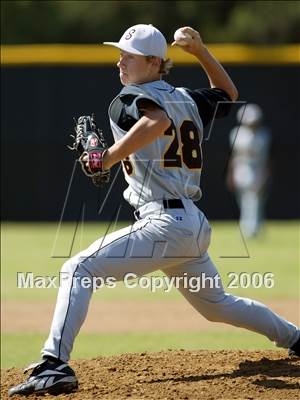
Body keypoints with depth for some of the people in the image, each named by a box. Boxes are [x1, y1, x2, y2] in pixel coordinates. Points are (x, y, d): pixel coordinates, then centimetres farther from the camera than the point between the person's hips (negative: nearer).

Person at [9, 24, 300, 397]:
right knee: (216, 304, 31)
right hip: (196, 224, 9)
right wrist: (201, 52, 29)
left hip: (163, 223, -9)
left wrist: (109, 157, -29)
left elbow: (157, 121, -31)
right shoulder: (188, 99, 16)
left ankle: (55, 365, -28)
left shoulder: (128, 100, -7)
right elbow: (228, 94, 35)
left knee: (78, 269, -15)